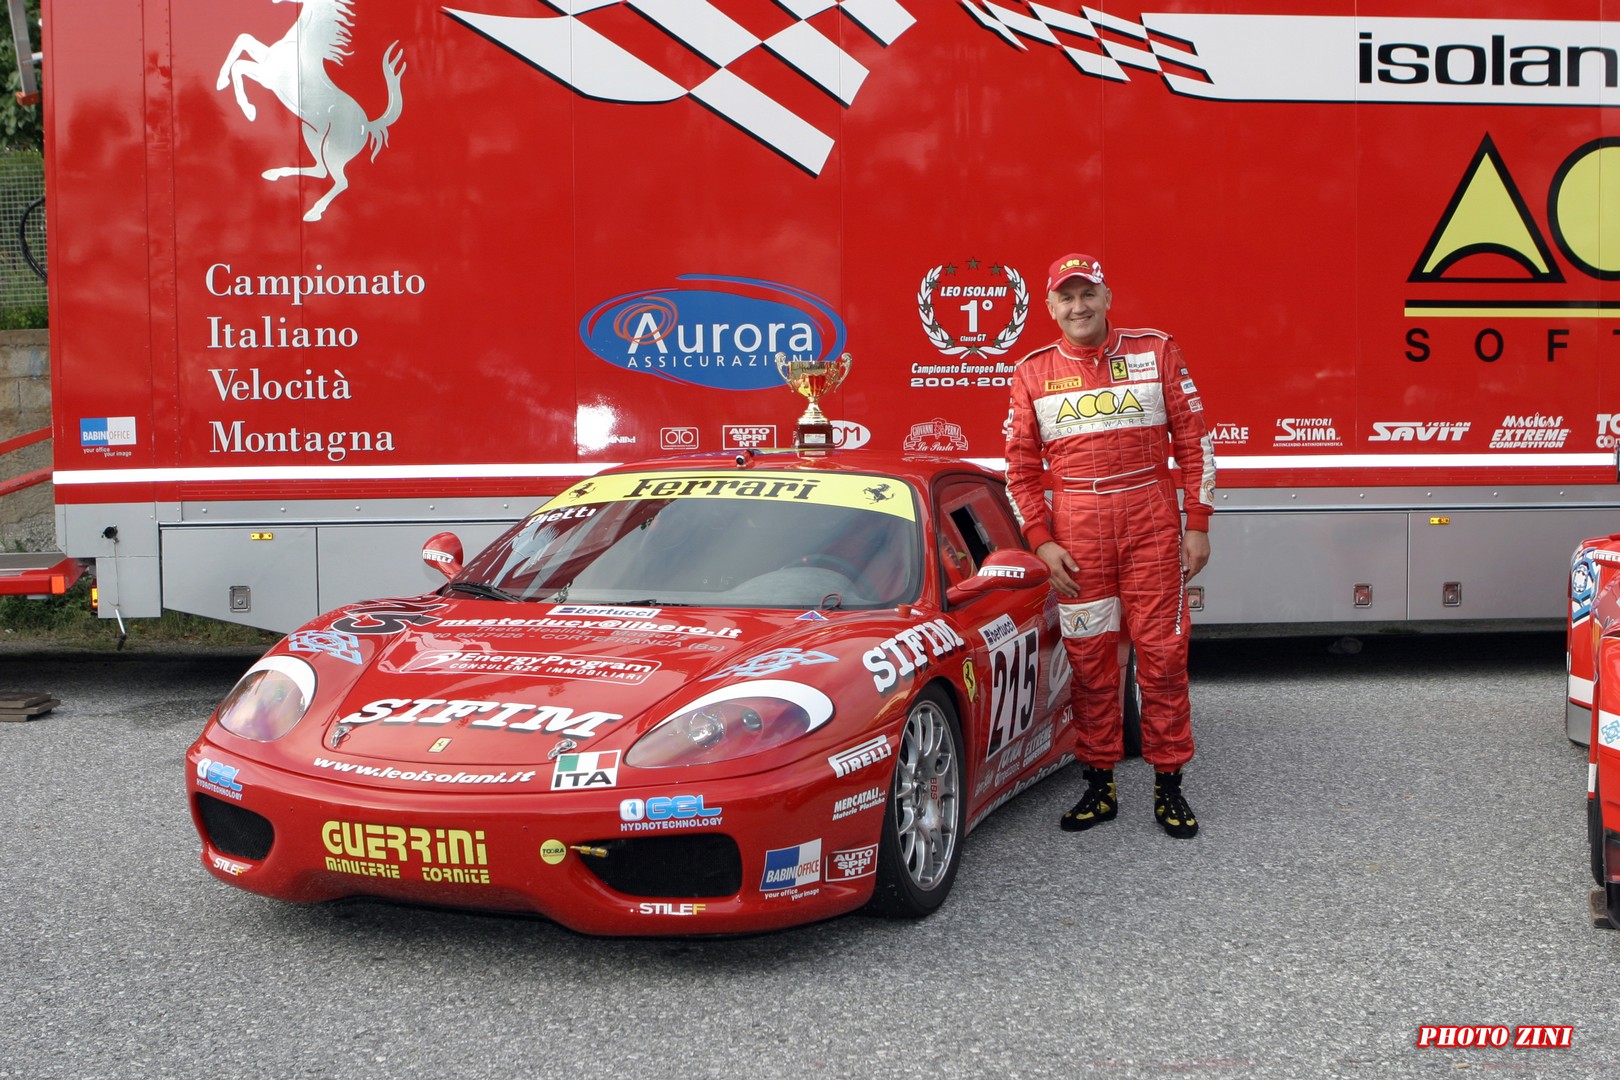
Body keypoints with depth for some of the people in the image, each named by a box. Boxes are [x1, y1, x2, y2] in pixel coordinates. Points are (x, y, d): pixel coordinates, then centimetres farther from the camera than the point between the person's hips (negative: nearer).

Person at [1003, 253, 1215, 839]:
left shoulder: (1156, 351, 5)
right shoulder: (1033, 373, 8)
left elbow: (1194, 443, 5)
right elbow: (1021, 468, 9)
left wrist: (1198, 525, 0)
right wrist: (1041, 542, -1)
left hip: (1152, 525, -1)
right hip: (1076, 534, 1)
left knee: (1163, 653, 0)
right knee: (1089, 658, 4)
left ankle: (1168, 785, 10)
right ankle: (1099, 784, 15)